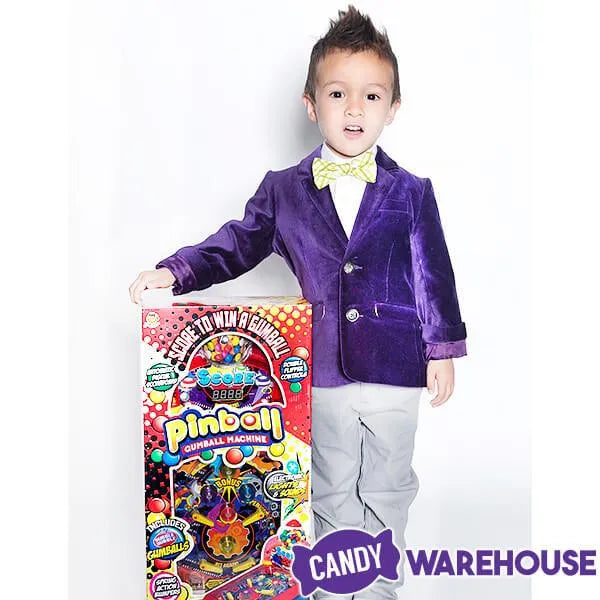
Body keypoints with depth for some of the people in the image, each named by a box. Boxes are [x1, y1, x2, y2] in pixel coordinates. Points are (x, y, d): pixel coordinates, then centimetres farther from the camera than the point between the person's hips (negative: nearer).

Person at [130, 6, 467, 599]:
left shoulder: (412, 193, -3)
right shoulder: (283, 190, -1)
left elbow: (433, 274, -1)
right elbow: (235, 245, 3)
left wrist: (441, 350, -1)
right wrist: (172, 272, -10)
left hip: (395, 371, 0)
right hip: (323, 373, 1)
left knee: (387, 492, 18)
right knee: (331, 494, 19)